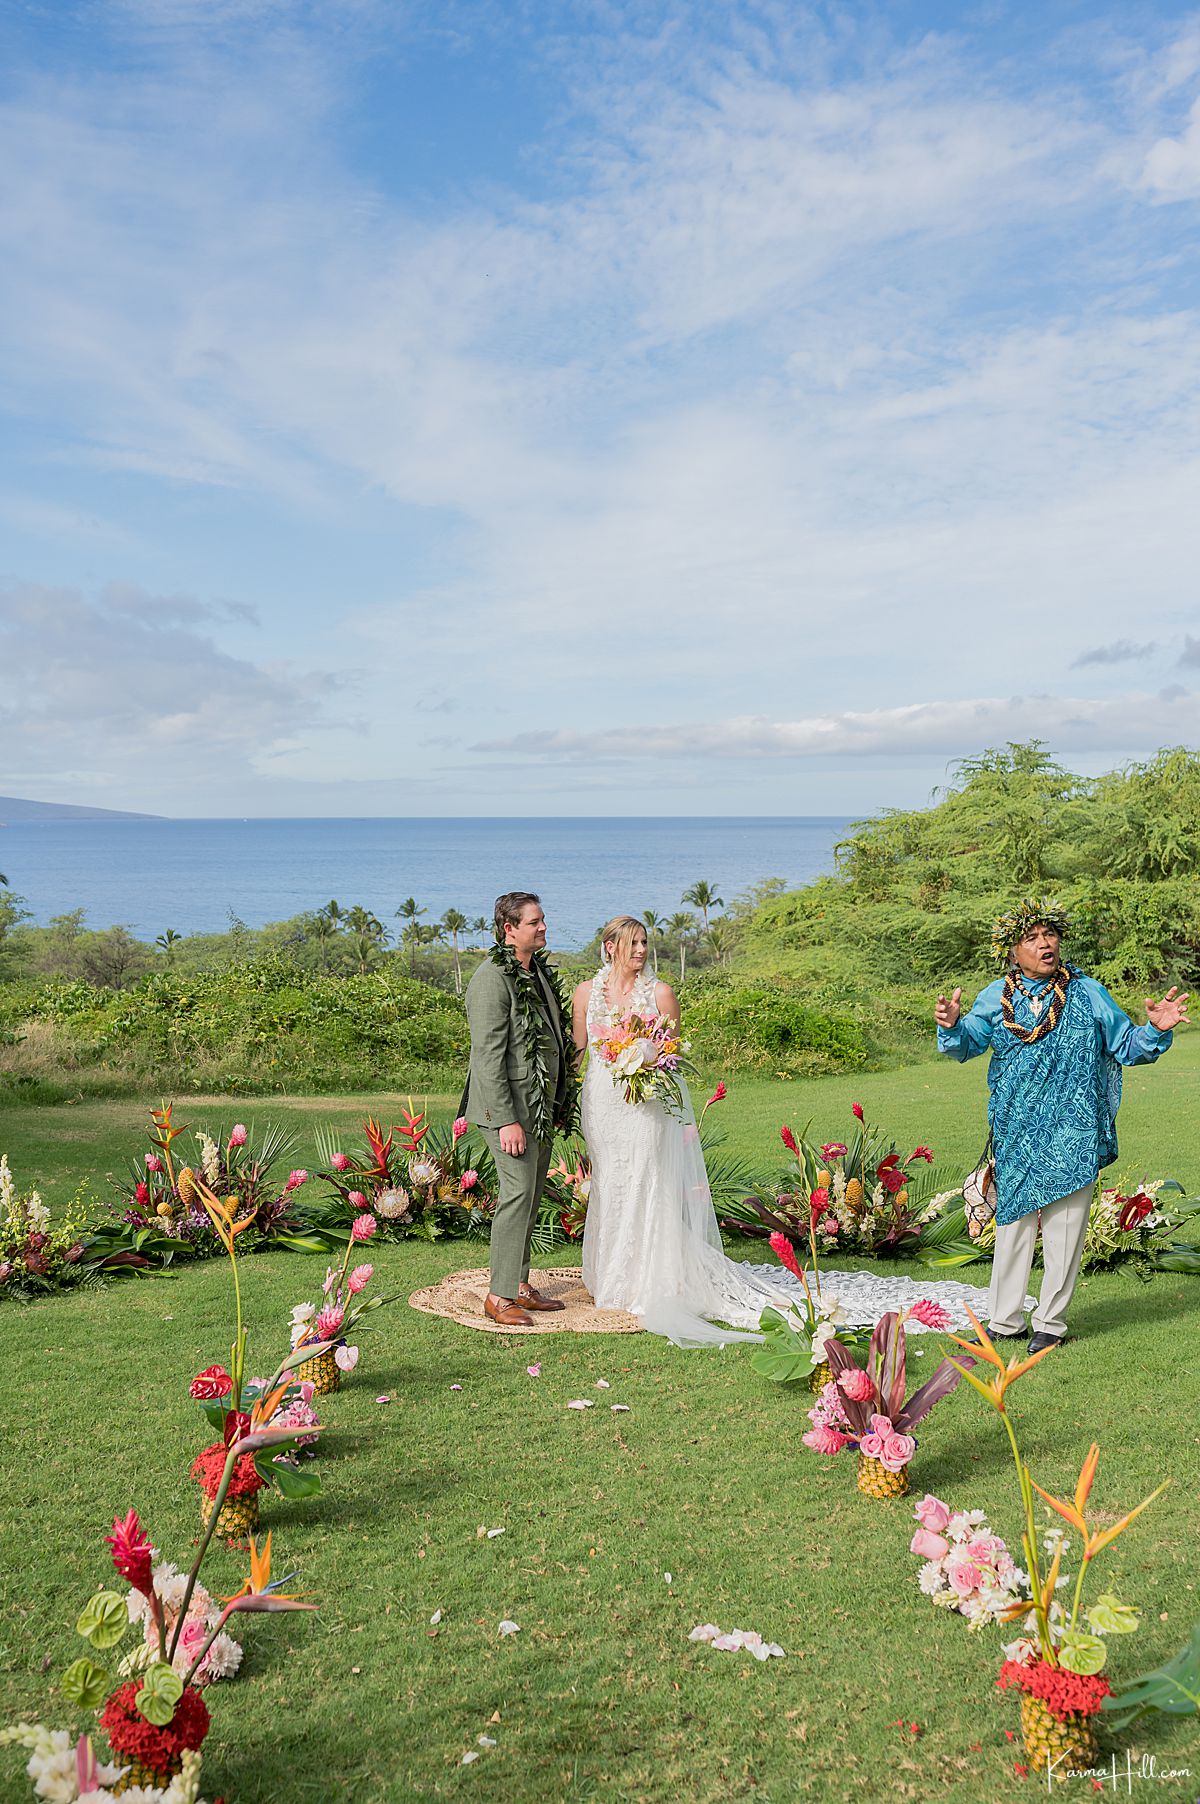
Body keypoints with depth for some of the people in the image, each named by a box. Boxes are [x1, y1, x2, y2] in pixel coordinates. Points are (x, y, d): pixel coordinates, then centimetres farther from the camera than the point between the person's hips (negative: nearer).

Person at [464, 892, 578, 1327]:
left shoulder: (540, 971, 11)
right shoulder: (492, 980, -17)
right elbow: (488, 1057, -20)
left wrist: (560, 1102, 19)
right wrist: (507, 1121, -23)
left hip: (542, 1104, 9)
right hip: (510, 1106, -9)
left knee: (532, 1196, 14)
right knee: (518, 1193, -8)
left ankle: (519, 1283, 25)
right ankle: (499, 1296, 1)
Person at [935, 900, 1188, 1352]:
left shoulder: (1087, 993, 1)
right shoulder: (996, 998, 3)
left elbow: (1124, 1046, 7)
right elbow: (968, 1043, -1)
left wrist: (1155, 1030, -13)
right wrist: (952, 1026, -23)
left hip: (1072, 1132, -1)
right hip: (1016, 1131, 1)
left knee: (1064, 1223, 2)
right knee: (1012, 1221, 9)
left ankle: (1050, 1323, 16)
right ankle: (1005, 1321, 20)